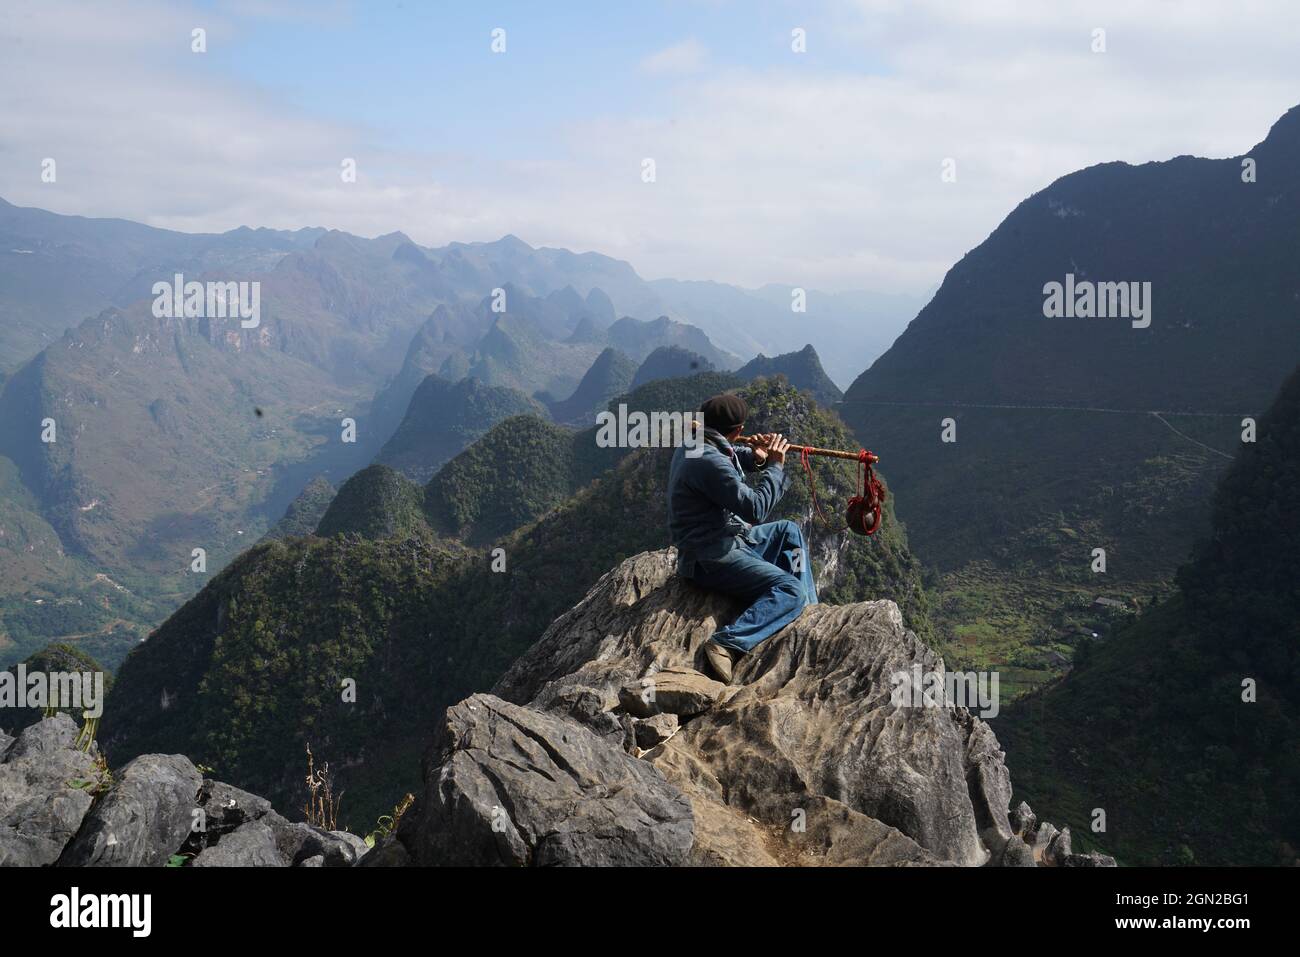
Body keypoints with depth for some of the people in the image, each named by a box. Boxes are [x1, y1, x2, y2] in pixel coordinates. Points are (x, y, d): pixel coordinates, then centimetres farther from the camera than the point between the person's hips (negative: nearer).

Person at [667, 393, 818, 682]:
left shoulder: (693, 445, 6)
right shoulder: (708, 461, -25)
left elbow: (728, 456, 26)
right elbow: (755, 509, -24)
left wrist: (754, 457, 3)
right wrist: (775, 466, -11)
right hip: (712, 558, -11)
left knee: (789, 532, 25)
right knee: (791, 590, -22)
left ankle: (809, 611, 23)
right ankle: (727, 644, -31)